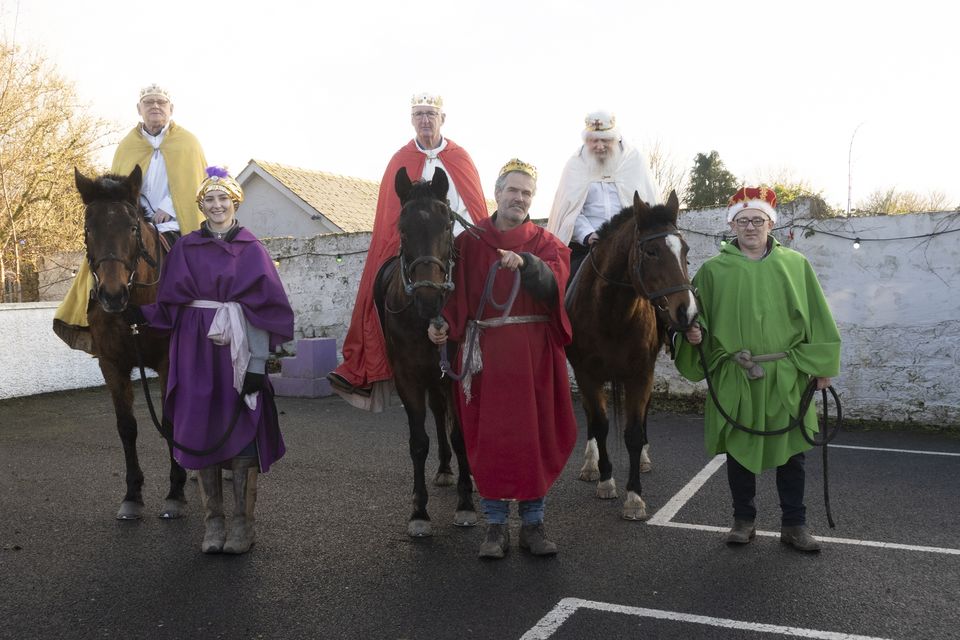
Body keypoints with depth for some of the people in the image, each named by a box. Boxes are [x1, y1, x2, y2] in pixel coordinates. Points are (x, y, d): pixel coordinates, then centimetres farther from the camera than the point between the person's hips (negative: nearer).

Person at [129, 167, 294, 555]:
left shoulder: (252, 250, 1)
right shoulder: (185, 249, 8)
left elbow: (267, 308, -4)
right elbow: (170, 306, 7)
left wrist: (257, 363, -11)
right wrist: (137, 314, -12)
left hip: (239, 353, -2)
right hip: (195, 354, 2)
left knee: (241, 432, 0)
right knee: (201, 431, 5)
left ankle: (243, 523, 13)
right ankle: (213, 522, 19)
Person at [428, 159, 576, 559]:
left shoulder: (545, 243, 8)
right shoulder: (470, 242, 9)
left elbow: (553, 284, -12)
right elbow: (457, 293, 4)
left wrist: (526, 264, -30)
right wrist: (444, 324, -14)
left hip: (534, 353, 0)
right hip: (485, 353, 0)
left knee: (535, 434, 4)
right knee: (488, 436, 2)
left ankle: (533, 522, 18)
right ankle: (496, 524, 15)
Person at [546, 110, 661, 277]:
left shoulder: (635, 160, 10)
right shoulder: (575, 166, 9)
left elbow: (650, 202, 6)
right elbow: (571, 210, 0)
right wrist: (587, 235, -19)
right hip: (584, 245, 0)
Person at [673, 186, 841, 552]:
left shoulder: (796, 265, 4)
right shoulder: (714, 270, 1)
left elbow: (817, 320, 6)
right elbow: (698, 317, 4)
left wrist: (822, 367, 3)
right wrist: (693, 333, -18)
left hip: (786, 377, 1)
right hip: (734, 379, 0)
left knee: (790, 453, 8)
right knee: (739, 452, 9)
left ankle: (794, 525, 23)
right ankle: (743, 521, 26)